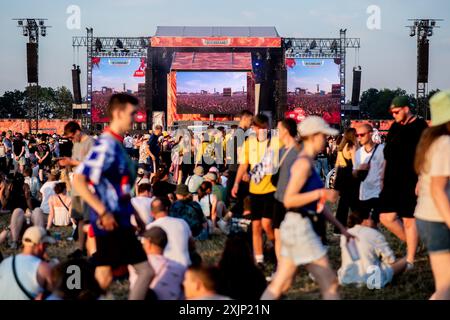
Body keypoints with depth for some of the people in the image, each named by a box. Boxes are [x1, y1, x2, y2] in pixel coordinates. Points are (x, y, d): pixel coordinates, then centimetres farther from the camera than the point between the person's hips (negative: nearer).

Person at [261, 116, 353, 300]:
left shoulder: (308, 162, 17)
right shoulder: (303, 163, -13)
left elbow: (318, 204, 21)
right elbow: (288, 200, -21)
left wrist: (340, 227, 20)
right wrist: (320, 193, -20)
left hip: (296, 227, 10)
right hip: (300, 227, -10)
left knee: (279, 286, 10)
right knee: (330, 283, -2)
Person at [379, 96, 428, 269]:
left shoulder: (419, 127, -8)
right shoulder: (395, 127, 13)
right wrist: (384, 178, 17)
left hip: (410, 182, -7)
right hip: (393, 181, 7)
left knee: (409, 220, -1)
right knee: (386, 217, 4)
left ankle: (410, 260, 7)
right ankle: (411, 242, 24)